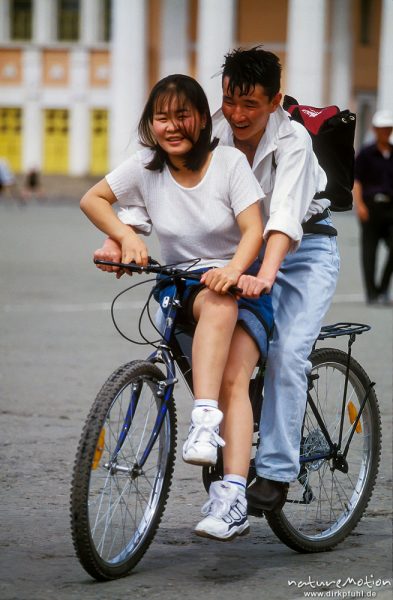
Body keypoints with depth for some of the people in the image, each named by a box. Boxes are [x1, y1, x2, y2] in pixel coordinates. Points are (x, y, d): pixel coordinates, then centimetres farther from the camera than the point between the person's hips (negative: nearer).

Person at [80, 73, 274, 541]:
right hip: (185, 290, 1)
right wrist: (126, 236, -9)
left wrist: (234, 269, -35)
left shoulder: (229, 161, -9)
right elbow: (92, 199, 9)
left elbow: (253, 229, -15)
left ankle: (232, 494, -35)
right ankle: (204, 420, -50)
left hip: (241, 280, -1)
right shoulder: (145, 167, -1)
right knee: (218, 304, -38)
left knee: (233, 379, -25)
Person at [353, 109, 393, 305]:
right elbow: (356, 181, -2)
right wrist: (359, 204, -13)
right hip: (371, 205, -3)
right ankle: (371, 293, 6)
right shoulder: (366, 153, 2)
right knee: (369, 250, 0)